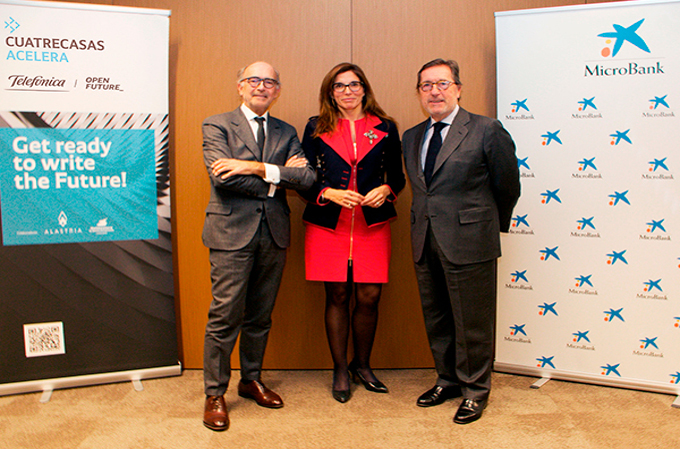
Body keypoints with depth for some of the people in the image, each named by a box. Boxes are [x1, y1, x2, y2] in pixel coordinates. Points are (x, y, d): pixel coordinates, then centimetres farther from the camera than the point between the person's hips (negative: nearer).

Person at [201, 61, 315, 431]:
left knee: (260, 316, 13)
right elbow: (223, 178, -13)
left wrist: (256, 167, -14)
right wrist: (277, 176, -7)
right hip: (232, 233, -4)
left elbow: (307, 176, -3)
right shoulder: (217, 125, 3)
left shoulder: (286, 133, 14)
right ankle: (214, 394, 13)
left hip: (273, 234, 4)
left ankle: (251, 380, 30)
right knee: (225, 316, -2)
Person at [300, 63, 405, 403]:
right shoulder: (316, 128, 8)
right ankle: (340, 371, 19)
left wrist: (385, 190, -9)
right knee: (337, 296, 3)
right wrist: (330, 194, -13)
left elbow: (397, 176, 12)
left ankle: (362, 365, 23)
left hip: (373, 225, 1)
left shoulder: (385, 128, 10)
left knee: (369, 298, 1)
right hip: (328, 225, 0)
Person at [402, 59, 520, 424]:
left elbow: (508, 187, 1)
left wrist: (492, 226, 12)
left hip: (469, 243, -6)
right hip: (425, 243, 6)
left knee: (472, 322, 4)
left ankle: (475, 390, 24)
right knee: (436, 320, 16)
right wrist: (425, 223, 16)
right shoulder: (412, 137, 10)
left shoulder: (487, 131, -7)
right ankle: (448, 380, 35)